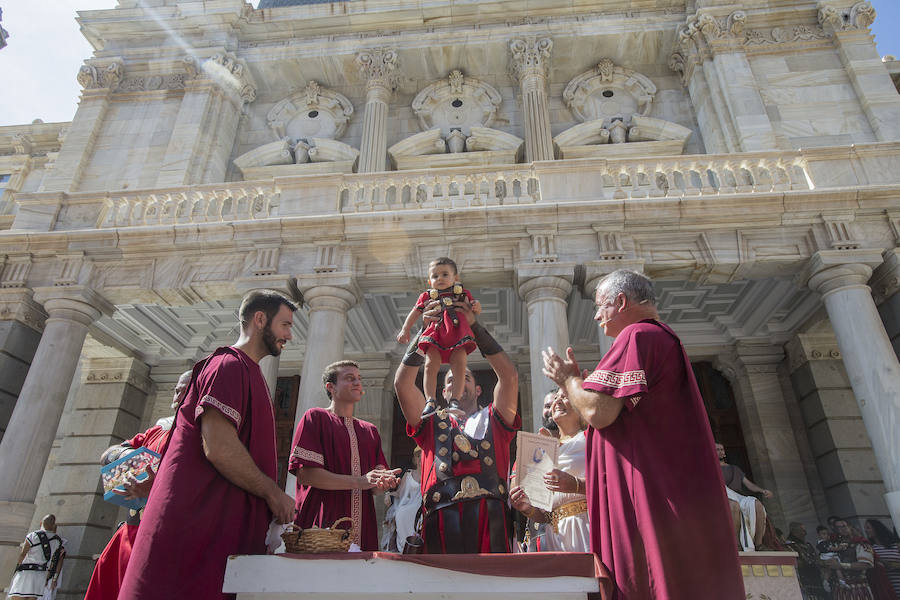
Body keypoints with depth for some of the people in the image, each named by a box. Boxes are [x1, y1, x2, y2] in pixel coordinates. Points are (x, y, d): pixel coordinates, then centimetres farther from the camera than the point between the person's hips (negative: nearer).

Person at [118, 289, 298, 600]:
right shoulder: (229, 365, -11)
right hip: (199, 522, -9)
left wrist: (271, 500, 16)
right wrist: (274, 493, -12)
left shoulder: (249, 372, 21)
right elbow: (218, 447, -22)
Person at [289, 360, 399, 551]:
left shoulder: (370, 430, 18)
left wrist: (384, 481, -9)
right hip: (321, 525, -5)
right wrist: (360, 481, -18)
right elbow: (304, 474, -10)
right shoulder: (315, 417, 1)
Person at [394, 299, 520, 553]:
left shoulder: (493, 419, 23)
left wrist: (475, 327, 10)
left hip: (489, 513, 0)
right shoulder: (432, 422, 25)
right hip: (441, 518, 1)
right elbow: (402, 383, 13)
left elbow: (509, 376, 9)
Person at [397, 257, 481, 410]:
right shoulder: (427, 296, 22)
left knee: (459, 365, -14)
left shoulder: (462, 293, 22)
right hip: (435, 332, 0)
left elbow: (474, 308, 18)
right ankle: (430, 401, -16)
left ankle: (454, 400, -9)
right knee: (431, 365, -16)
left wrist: (476, 306, -7)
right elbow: (414, 313, 16)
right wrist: (405, 330, 4)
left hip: (457, 331, 0)